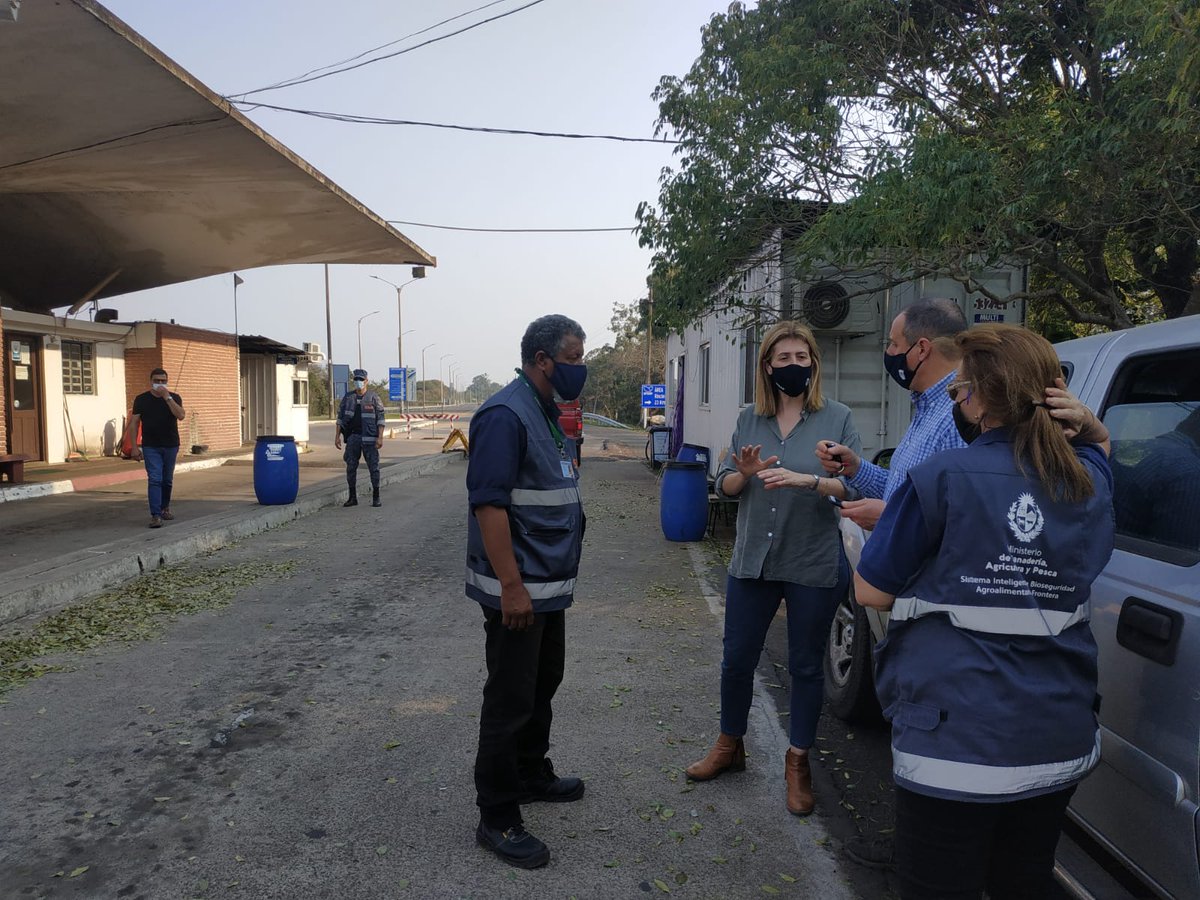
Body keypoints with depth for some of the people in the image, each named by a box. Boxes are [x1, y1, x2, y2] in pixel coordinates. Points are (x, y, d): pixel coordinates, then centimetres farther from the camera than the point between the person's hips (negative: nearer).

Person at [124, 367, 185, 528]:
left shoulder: (174, 397, 2)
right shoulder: (141, 399, 1)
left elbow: (180, 415, -17)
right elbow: (134, 423, 1)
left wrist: (167, 397, -22)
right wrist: (134, 447, -6)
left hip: (171, 445, 2)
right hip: (150, 447, -2)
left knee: (167, 480, 12)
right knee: (154, 480, -10)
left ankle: (165, 507, 32)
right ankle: (155, 515, -13)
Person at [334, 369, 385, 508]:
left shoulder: (373, 397, -1)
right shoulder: (348, 397, 9)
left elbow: (380, 419, -4)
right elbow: (340, 418, 12)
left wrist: (380, 437, -13)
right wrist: (337, 436, 5)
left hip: (369, 438, -3)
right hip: (352, 437, 4)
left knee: (373, 467, -2)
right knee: (351, 467, 5)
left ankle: (376, 497, 7)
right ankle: (352, 497, 15)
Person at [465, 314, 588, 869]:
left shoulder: (548, 412, 12)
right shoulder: (506, 415, -19)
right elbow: (489, 503, -25)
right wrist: (512, 585, -26)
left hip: (550, 585, 10)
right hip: (519, 589, -10)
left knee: (543, 684, 22)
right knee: (510, 702, 1)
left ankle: (532, 775, 41)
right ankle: (497, 819, 15)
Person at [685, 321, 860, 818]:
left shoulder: (837, 418, -4)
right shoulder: (749, 420, 5)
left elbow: (855, 485, -13)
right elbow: (723, 487, 5)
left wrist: (807, 479, -28)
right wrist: (744, 474, -17)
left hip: (814, 567, -3)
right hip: (752, 562, 3)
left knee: (806, 666, 11)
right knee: (736, 660, 13)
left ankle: (798, 762, 28)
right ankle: (730, 745, 35)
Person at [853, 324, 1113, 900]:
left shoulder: (942, 479, -16)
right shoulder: (1089, 481, 2)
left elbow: (872, 592, -10)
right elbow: (1099, 443, 28)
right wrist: (1084, 421, 6)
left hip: (956, 747, -6)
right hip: (1062, 744, 6)